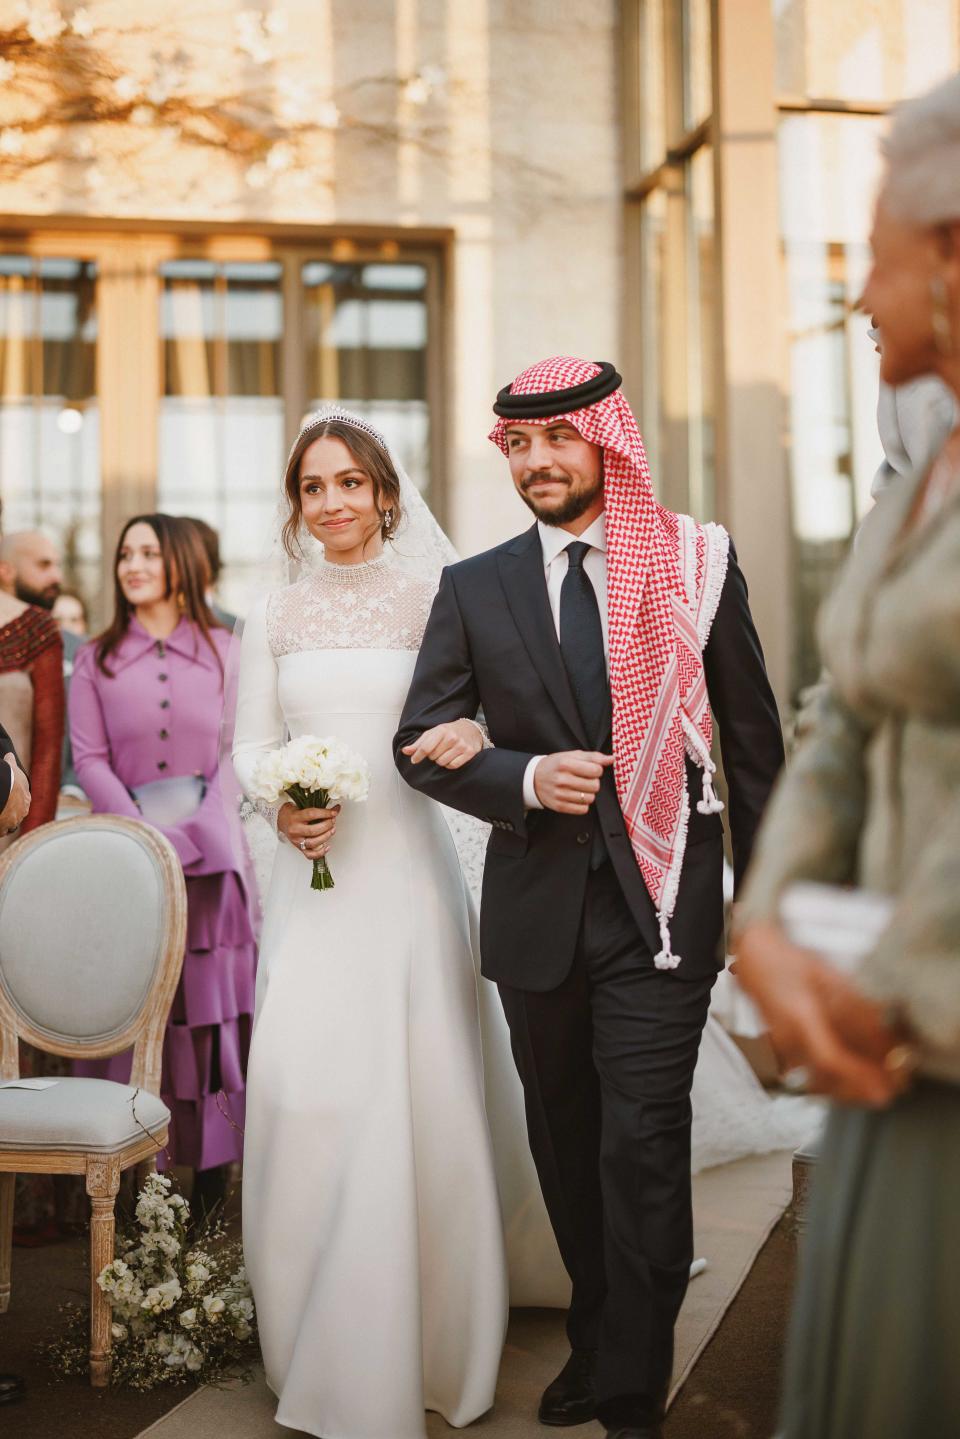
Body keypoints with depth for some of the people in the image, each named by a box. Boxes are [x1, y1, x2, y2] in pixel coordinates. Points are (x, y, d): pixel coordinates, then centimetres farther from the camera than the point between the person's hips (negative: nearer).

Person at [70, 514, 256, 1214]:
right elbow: (89, 758, 2)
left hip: (210, 847, 0)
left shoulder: (223, 650, 8)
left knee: (210, 1005, 1)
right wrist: (139, 829, -11)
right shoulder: (98, 659, 9)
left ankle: (212, 1159, 8)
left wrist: (198, 827, -10)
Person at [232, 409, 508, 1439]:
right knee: (301, 1091, -4)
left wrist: (472, 736, -23)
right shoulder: (272, 618, 11)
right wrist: (280, 806, -10)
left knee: (414, 1094, -2)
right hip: (313, 873, 2)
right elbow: (249, 743, 10)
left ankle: (420, 1351, 15)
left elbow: (475, 714, 1)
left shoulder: (432, 600, 5)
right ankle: (324, 1353, 11)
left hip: (405, 865, -2)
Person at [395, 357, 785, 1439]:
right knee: (566, 1146, 16)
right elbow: (420, 741, 4)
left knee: (642, 1153, -5)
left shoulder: (696, 564, 1)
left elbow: (752, 738, 5)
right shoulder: (474, 589, 5)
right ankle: (596, 1339, 36)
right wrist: (527, 780, -14)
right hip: (538, 910, 3)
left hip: (660, 906, -3)